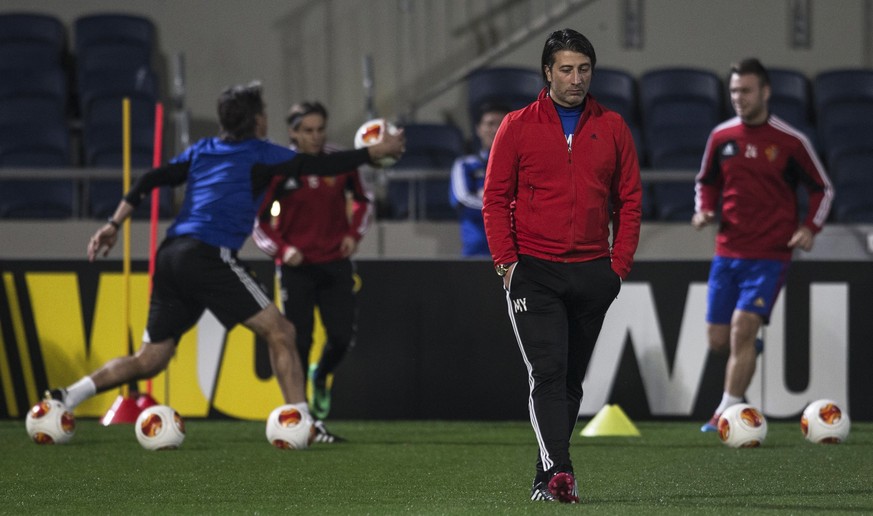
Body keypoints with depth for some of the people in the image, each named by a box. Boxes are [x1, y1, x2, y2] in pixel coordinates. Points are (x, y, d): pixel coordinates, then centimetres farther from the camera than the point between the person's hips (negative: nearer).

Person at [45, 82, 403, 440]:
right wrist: (376, 152, 11)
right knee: (280, 333, -3)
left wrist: (114, 224, 14)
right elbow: (320, 166, 1)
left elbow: (150, 181, 13)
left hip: (170, 256, 7)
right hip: (210, 256, -7)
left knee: (149, 361, 11)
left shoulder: (201, 151, 20)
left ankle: (66, 397, -1)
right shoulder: (259, 155, 4)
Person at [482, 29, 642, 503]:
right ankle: (558, 470, -24)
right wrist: (506, 260, -7)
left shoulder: (612, 127, 7)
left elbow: (629, 199, 10)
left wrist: (620, 262, 1)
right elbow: (495, 198, 2)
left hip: (593, 271, 3)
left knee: (571, 380, 9)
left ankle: (545, 479, 19)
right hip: (533, 271, -3)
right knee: (547, 372, -15)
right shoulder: (517, 126, 1)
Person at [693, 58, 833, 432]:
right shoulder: (721, 137, 4)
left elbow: (822, 189, 5)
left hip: (770, 254, -4)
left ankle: (727, 412, -10)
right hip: (727, 252, 4)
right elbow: (706, 181, 19)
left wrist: (810, 228, -10)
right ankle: (750, 351, 41)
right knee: (718, 340, 5)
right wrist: (704, 210, -2)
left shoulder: (790, 141, -5)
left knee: (743, 325, -17)